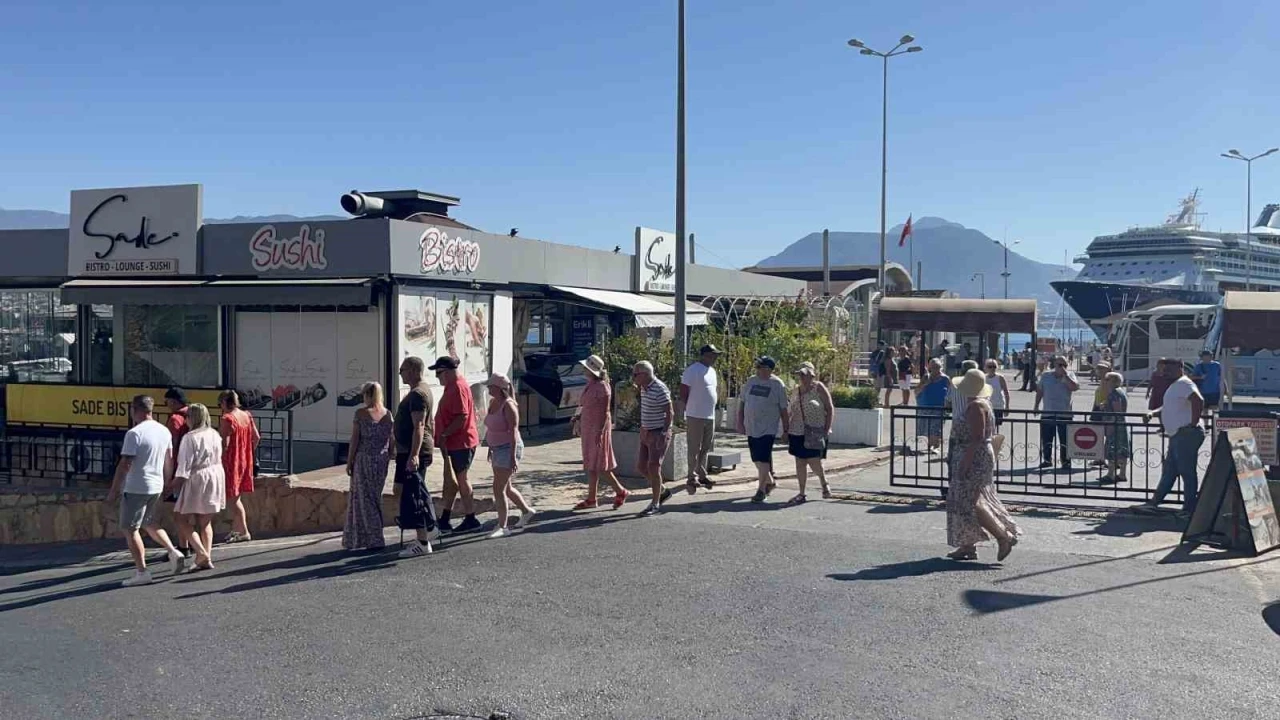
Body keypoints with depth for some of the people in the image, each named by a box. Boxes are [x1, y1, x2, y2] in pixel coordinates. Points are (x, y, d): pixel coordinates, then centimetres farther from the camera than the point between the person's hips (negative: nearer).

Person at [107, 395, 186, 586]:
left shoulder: (134, 433, -16)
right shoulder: (164, 431, 7)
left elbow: (125, 464, -18)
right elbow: (169, 461, 14)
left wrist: (114, 489, -11)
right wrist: (166, 484, 25)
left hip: (136, 488, -8)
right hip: (156, 486, 8)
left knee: (129, 529, 3)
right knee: (149, 522, 24)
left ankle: (141, 572, 2)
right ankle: (173, 552, 10)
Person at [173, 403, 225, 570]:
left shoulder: (190, 437, -14)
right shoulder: (215, 435, 7)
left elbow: (184, 464, -16)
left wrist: (176, 482, -11)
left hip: (196, 479, -7)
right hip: (215, 477, 7)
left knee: (185, 521, 3)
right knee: (206, 522, 14)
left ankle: (201, 553, -11)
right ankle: (207, 558, 13)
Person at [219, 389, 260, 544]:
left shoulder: (227, 419, -16)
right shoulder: (247, 416, 6)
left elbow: (225, 444, -19)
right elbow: (256, 437, 9)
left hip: (231, 462, -8)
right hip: (245, 461, 8)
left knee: (232, 499, 0)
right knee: (236, 497, 18)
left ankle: (244, 532, -1)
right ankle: (236, 530, 25)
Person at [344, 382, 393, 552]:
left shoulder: (361, 413, -8)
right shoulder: (388, 414, 4)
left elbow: (354, 440, -8)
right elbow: (391, 440, 6)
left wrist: (349, 462, -1)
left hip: (364, 459, -4)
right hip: (382, 460, 5)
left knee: (365, 499, 2)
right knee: (375, 497, 14)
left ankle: (375, 541, -2)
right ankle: (369, 537, 20)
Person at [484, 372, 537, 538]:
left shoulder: (508, 405, -18)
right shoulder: (493, 402, 8)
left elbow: (513, 431, -21)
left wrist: (513, 457, -24)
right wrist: (490, 449, 20)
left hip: (508, 449, -9)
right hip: (497, 449, 9)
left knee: (498, 488, -8)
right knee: (506, 487, 18)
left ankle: (502, 527, 1)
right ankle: (527, 511, 37)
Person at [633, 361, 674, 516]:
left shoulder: (660, 389, -18)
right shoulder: (644, 388, 8)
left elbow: (670, 413, -18)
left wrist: (663, 434, -24)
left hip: (659, 433, -9)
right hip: (646, 433, 9)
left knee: (653, 467, -9)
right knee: (641, 466, 8)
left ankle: (655, 504, 2)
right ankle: (662, 491, 27)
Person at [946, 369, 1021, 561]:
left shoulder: (975, 407, -17)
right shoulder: (980, 404, 14)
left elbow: (977, 439, -24)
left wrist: (964, 464, -24)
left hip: (974, 459, -11)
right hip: (978, 458, 11)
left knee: (969, 503, -8)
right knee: (966, 501, 11)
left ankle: (1004, 537, -4)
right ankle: (968, 546, 14)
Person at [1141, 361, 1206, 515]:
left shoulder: (1183, 383, -12)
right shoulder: (1174, 385, 20)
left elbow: (1198, 400, -28)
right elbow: (1168, 408, 32)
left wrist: (1193, 423, -24)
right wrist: (1153, 413, 15)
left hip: (1186, 434, -11)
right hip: (1176, 435, 11)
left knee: (1187, 471, -5)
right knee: (1168, 471, 14)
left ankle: (1189, 509, 0)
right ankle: (1155, 501, 19)